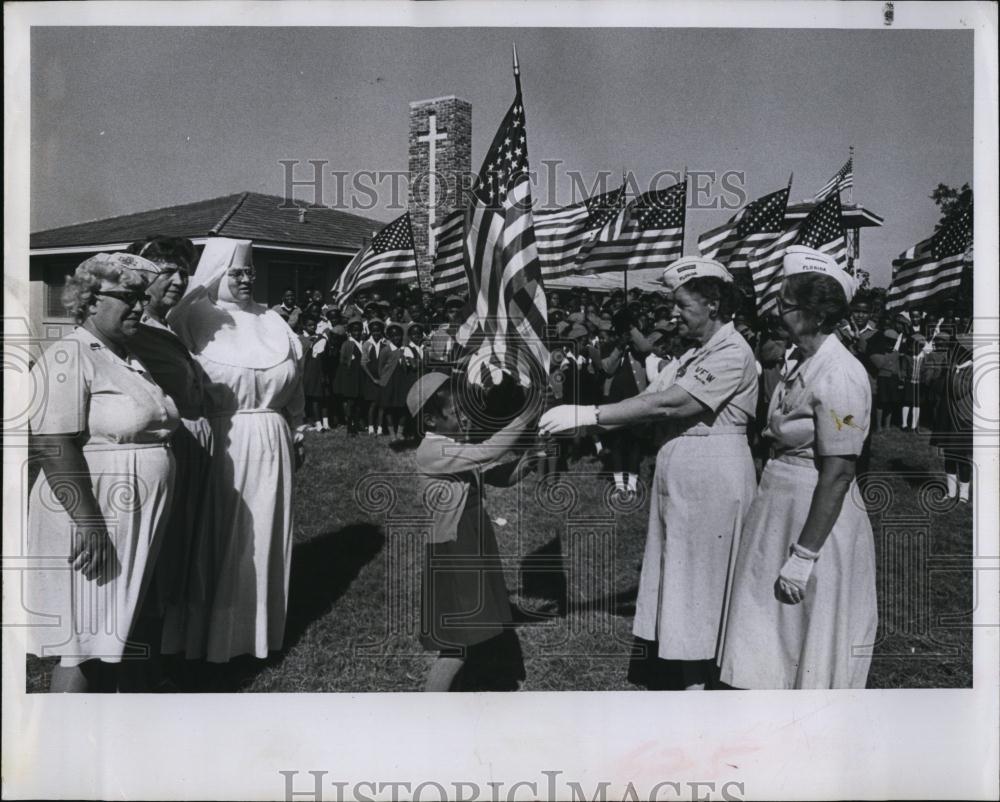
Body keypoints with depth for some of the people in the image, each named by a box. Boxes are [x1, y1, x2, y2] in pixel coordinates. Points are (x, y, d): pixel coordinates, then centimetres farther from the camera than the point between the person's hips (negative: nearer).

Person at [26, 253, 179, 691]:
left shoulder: (129, 358, 14)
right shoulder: (69, 357, -13)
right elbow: (54, 446, -20)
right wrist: (86, 522, -24)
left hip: (133, 523, 8)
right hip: (94, 523, -8)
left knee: (113, 633, 16)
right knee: (85, 639, -2)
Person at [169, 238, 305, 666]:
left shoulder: (271, 321, 12)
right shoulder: (196, 319, -4)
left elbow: (292, 384, 18)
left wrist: (296, 433, 17)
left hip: (271, 442, 5)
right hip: (223, 441, -5)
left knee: (266, 531, 11)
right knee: (223, 535, 3)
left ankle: (262, 625, 25)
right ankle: (218, 632, 15)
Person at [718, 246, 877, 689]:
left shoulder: (839, 375, -20)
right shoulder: (797, 362, 7)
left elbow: (838, 473, -22)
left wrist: (803, 556, -21)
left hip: (817, 518, -8)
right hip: (779, 505, 9)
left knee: (811, 651, 6)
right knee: (776, 641, 17)